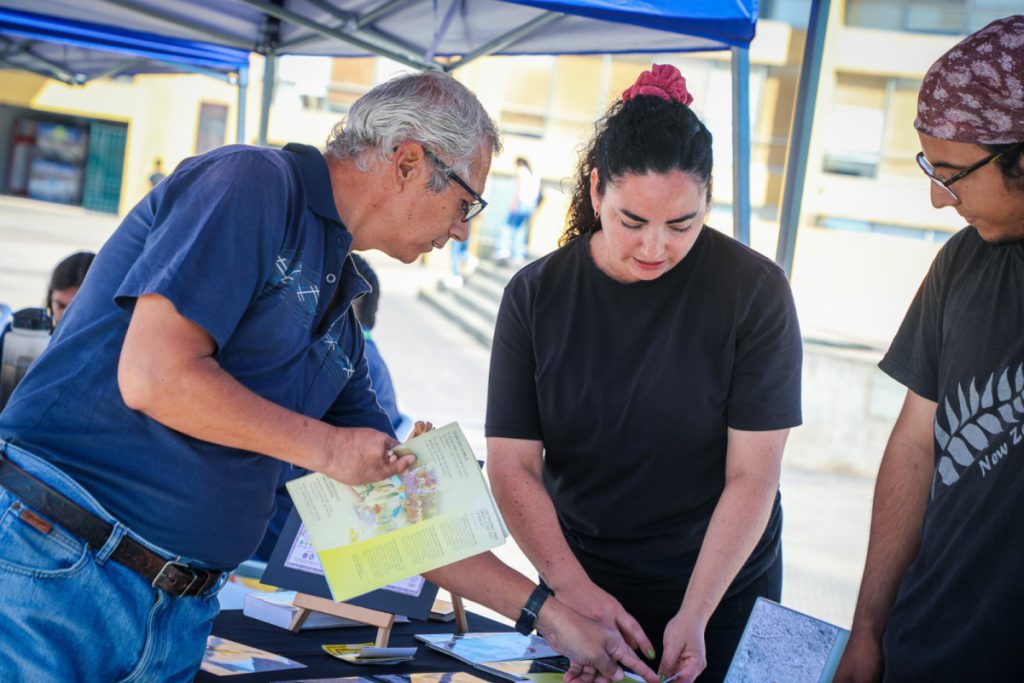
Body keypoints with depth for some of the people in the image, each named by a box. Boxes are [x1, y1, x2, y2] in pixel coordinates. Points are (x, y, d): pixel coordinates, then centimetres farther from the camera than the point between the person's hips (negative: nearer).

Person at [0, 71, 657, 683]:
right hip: (56, 572, -8)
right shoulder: (252, 183, -9)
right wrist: (329, 447, -9)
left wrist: (550, 613, 14)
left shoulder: (339, 314, 14)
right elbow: (156, 376, -21)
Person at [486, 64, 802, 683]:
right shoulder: (536, 296, -8)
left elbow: (753, 475, -15)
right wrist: (574, 587, -22)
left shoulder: (754, 291, -14)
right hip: (577, 580, 2)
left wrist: (694, 615, -22)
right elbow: (512, 465, -10)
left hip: (721, 585, -1)